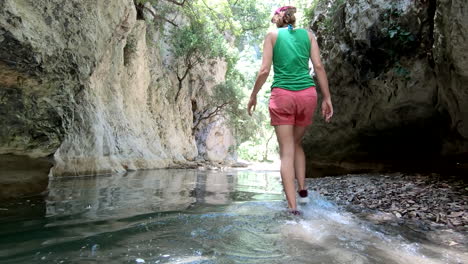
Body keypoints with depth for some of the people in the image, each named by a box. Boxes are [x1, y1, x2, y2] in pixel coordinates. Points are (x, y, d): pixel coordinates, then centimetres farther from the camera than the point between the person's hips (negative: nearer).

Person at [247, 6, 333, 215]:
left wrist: (253, 95, 10)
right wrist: (327, 98, 6)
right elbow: (319, 66, 4)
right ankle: (302, 188, 16)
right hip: (307, 94, 3)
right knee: (296, 143, 23)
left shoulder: (272, 35, 9)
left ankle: (292, 206, -3)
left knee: (286, 151, 2)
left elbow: (264, 70, -2)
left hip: (282, 95, -2)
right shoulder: (307, 34, 15)